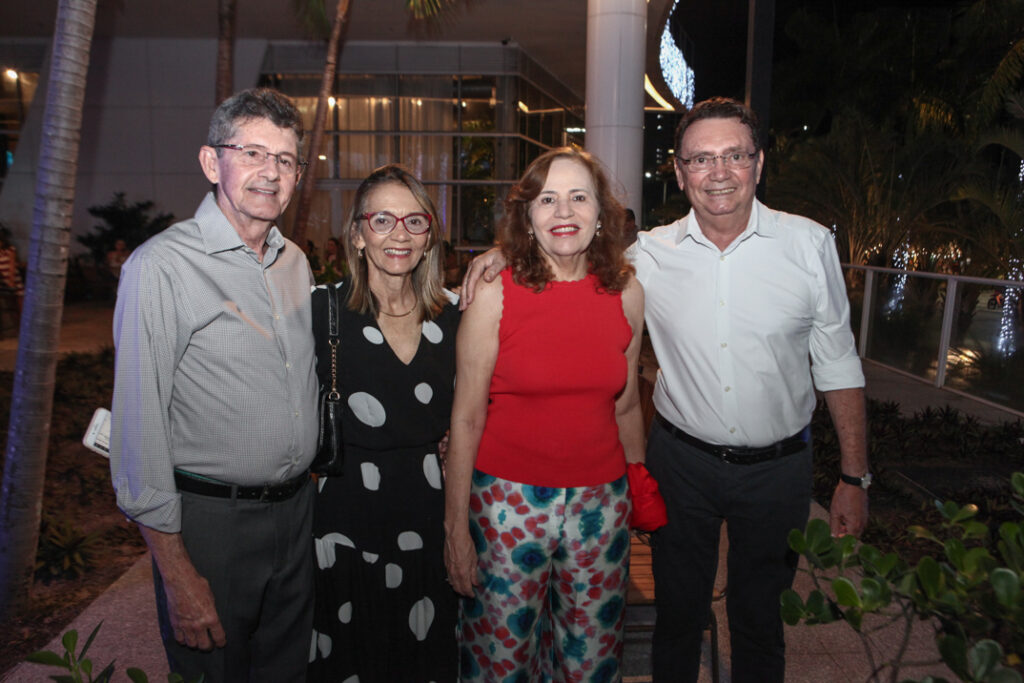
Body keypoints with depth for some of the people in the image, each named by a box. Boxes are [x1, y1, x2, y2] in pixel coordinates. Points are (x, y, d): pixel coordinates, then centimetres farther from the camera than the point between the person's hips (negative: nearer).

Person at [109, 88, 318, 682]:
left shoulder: (296, 262, 7)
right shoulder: (161, 266, -15)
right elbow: (139, 427, -16)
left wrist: (305, 484, 14)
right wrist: (176, 572, -16)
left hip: (296, 507, 6)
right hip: (210, 520, -6)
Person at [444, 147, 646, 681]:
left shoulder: (627, 294, 0)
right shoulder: (493, 296, -10)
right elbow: (466, 418, -7)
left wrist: (641, 486, 16)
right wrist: (455, 525, -5)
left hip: (600, 500, 3)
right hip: (509, 498, -3)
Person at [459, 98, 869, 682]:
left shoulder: (810, 244, -8)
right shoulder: (650, 255, -8)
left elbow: (838, 364, -3)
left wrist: (855, 477, -2)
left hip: (778, 466, 0)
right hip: (683, 459, 1)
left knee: (760, 621, 19)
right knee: (678, 613, 18)